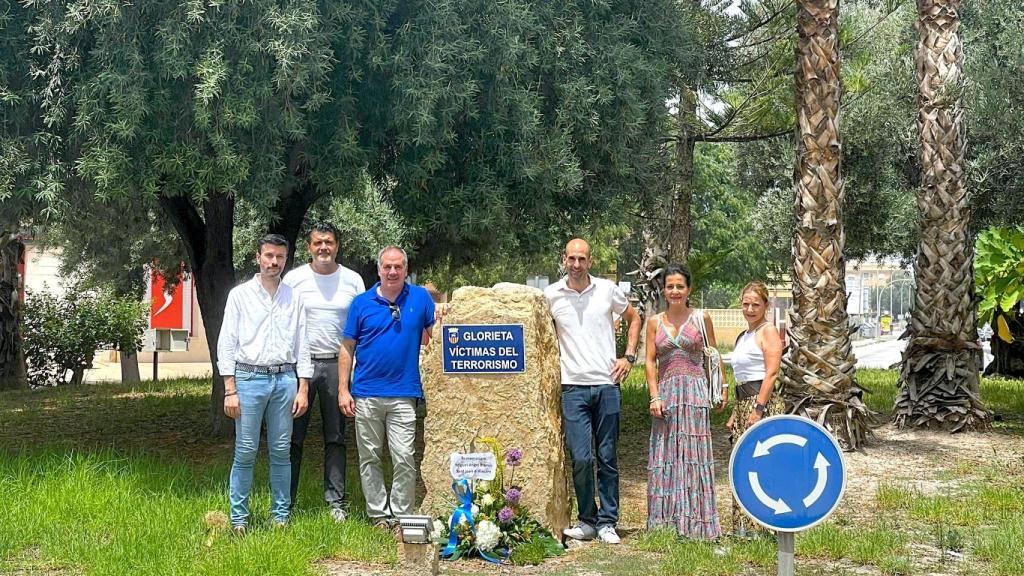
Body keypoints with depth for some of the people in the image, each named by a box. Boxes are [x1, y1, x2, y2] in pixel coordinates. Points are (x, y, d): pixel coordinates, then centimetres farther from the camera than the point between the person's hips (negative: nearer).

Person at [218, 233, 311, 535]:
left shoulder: (293, 298, 11)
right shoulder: (240, 294, 4)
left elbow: (302, 346, 12)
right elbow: (226, 343, 0)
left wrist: (302, 389, 4)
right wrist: (230, 391, -6)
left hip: (284, 379, 3)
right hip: (249, 378, -2)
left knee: (281, 452, 6)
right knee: (245, 453, -2)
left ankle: (280, 515, 15)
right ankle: (239, 518, 5)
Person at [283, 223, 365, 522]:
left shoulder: (353, 280, 6)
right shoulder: (294, 278, 3)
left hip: (337, 364, 1)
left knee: (336, 438, 6)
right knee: (292, 437, 0)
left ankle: (336, 502, 12)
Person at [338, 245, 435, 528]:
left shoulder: (420, 298, 3)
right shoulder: (362, 303, 3)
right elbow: (347, 348, 6)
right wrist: (343, 390, 0)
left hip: (404, 393, -1)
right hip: (366, 394, 1)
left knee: (404, 458, -5)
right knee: (369, 459, 8)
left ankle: (401, 516, 6)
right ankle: (378, 514, 18)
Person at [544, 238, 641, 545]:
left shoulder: (608, 290, 3)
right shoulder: (551, 295, 2)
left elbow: (633, 318, 18)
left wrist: (629, 357, 9)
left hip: (607, 384, 1)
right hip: (573, 387, -1)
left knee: (607, 458, 5)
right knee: (581, 458, -7)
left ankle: (607, 523, 13)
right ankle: (587, 521, 8)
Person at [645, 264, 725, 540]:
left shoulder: (701, 318, 6)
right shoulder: (654, 322, 9)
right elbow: (650, 362, 5)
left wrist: (721, 387, 5)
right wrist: (654, 397, -4)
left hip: (695, 391, -2)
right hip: (666, 393, 2)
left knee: (693, 454, -3)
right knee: (665, 456, 2)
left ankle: (695, 523, 0)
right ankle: (666, 522, 6)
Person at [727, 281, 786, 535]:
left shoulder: (769, 331, -5)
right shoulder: (743, 336, 20)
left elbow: (771, 373, -14)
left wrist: (758, 409, -20)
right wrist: (735, 414, 18)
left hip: (764, 404, -9)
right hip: (743, 404, 9)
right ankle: (743, 528, 12)